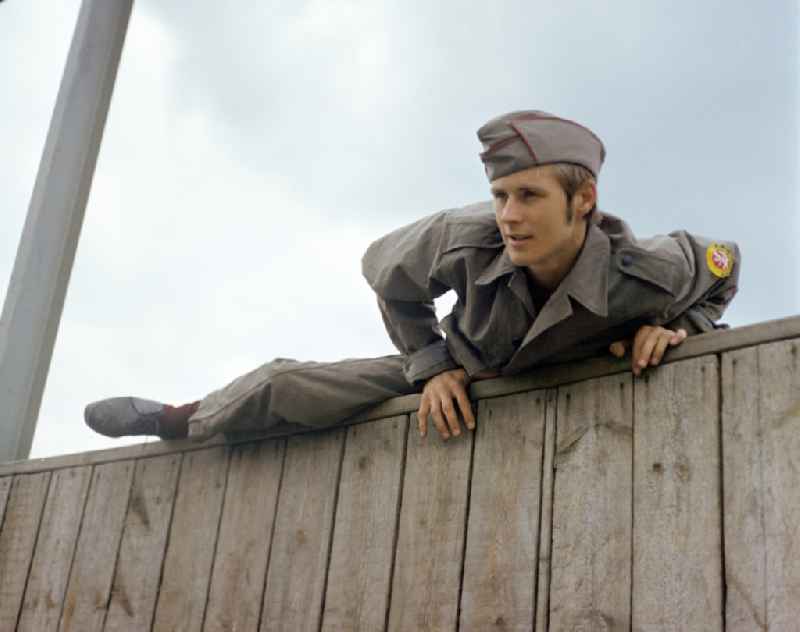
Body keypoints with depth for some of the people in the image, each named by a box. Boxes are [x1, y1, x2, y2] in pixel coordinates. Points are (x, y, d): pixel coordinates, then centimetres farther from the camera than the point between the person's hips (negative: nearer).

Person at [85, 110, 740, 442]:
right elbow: (388, 271, -12)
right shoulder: (469, 238, -35)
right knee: (285, 386, -5)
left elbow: (721, 267, -9)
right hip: (456, 380, 0)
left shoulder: (645, 275, -35)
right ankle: (179, 418, 25)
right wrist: (432, 367, -14)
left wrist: (673, 326, -25)